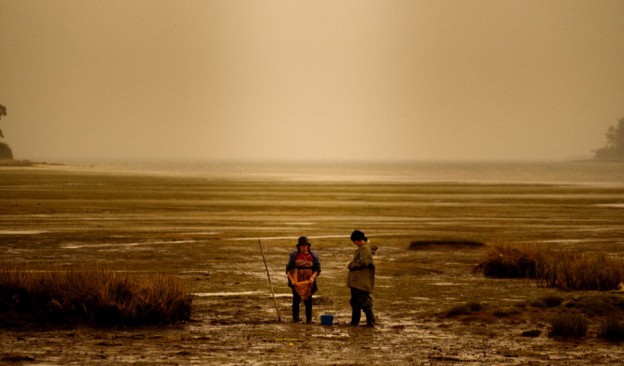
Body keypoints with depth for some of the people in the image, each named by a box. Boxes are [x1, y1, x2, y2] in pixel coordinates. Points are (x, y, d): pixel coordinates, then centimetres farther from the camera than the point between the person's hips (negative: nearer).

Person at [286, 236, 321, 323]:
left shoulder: (313, 255, 5)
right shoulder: (294, 255, 2)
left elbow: (317, 269, 5)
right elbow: (288, 269, 0)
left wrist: (313, 277, -14)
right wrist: (292, 280, -14)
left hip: (308, 281, 1)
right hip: (296, 282, -1)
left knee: (308, 300, 0)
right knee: (296, 299, 2)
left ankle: (309, 319, 5)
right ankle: (295, 317, 11)